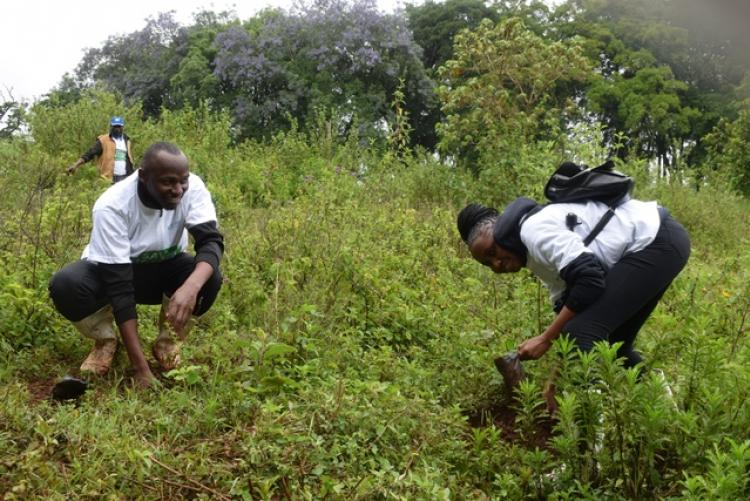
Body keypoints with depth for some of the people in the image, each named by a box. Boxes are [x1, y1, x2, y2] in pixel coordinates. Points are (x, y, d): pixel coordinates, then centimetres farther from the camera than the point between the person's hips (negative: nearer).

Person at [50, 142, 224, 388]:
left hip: (164, 270, 2)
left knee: (209, 277, -30)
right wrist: (140, 367, -39)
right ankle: (106, 341, -2)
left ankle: (168, 343, -3)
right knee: (64, 286, -33)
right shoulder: (112, 206, -32)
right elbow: (119, 287, -34)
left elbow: (211, 240, -30)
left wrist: (192, 286, -55)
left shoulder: (192, 187, -24)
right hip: (112, 272, -2)